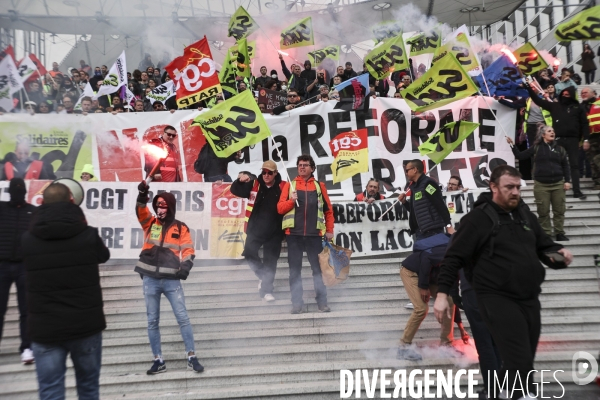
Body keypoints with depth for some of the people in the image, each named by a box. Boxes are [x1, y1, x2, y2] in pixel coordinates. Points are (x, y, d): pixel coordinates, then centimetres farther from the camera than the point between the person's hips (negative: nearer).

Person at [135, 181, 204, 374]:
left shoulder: (180, 228, 5)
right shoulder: (150, 223, 8)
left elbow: (188, 250, 2)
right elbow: (140, 210, -9)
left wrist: (185, 266, -15)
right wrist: (142, 194, -28)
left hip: (171, 280, -2)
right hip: (150, 279, 2)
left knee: (183, 318, -2)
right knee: (152, 321, 8)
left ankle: (191, 357, 7)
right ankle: (159, 361, 18)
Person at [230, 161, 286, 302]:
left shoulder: (282, 187, -4)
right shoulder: (254, 185, 2)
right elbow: (235, 190, 2)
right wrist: (239, 181, -19)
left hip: (274, 231, -1)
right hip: (255, 229, 2)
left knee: (270, 261, 5)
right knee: (249, 253, -5)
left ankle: (266, 290, 17)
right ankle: (263, 276, 20)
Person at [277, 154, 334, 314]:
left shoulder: (319, 185, 10)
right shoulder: (289, 185, 8)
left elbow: (328, 210, 11)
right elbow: (280, 208, 3)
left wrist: (329, 230, 5)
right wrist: (292, 200, -14)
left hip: (314, 234, 0)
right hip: (294, 234, 0)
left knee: (318, 268, 4)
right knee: (295, 270, 3)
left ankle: (322, 303, 10)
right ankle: (297, 304, 8)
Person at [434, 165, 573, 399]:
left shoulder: (525, 215, 12)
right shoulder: (478, 219, -8)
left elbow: (543, 246, 22)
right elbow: (454, 257, -11)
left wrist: (558, 253, -2)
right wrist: (443, 293, -18)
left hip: (529, 299, 7)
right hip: (497, 299, -7)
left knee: (521, 362, 15)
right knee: (521, 362, -15)